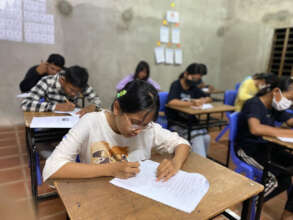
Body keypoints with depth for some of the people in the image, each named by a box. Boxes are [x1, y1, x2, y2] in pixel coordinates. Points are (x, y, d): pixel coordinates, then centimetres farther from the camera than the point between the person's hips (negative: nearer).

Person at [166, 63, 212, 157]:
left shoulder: (193, 87, 12)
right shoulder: (176, 85, -6)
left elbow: (209, 99, 18)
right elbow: (171, 102, -25)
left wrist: (203, 100, -6)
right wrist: (191, 103, -31)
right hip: (176, 123, -5)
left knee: (206, 137, -17)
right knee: (197, 137, -27)